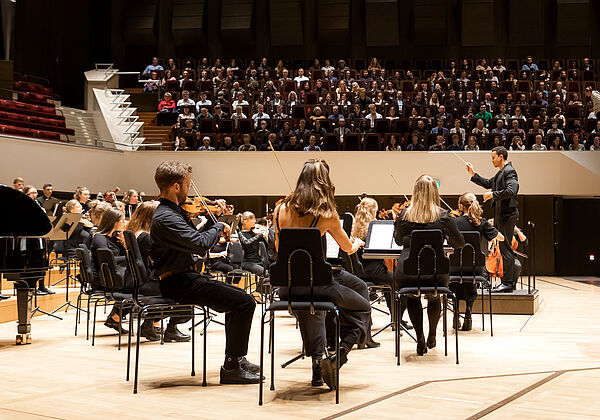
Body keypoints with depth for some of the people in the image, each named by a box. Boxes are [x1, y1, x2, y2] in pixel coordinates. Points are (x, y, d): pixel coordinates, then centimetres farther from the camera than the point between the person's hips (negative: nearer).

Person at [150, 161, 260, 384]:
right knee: (245, 302, -16)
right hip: (179, 283, -11)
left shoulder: (171, 211, 12)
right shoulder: (165, 218, -22)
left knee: (238, 296, 24)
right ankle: (231, 368, -9)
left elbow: (195, 237, 19)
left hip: (184, 278, 11)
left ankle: (235, 358, 28)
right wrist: (219, 226, -12)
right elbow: (201, 244, -30)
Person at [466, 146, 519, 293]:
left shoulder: (509, 171, -13)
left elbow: (511, 191, -27)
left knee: (506, 249, -9)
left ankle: (507, 283, -7)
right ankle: (505, 281, 18)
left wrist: (492, 194, -20)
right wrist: (473, 175, 23)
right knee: (503, 248, 13)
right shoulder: (501, 172, 18)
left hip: (507, 215, -10)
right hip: (500, 215, 10)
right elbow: (489, 184, 30)